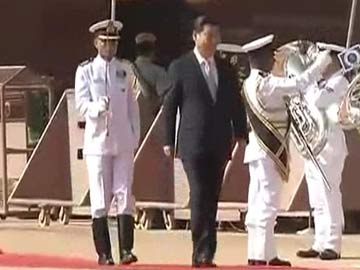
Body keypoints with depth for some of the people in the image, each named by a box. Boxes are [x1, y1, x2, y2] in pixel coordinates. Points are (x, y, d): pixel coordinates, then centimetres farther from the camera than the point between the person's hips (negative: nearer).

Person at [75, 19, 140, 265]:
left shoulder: (126, 69, 11)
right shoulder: (85, 71, 3)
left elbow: (132, 104, 13)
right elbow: (82, 105, -4)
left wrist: (136, 136, 7)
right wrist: (98, 107, -25)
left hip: (123, 142, 2)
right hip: (98, 141, -2)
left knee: (125, 194, -3)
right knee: (100, 199, -1)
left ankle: (126, 250, -3)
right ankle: (103, 253, 3)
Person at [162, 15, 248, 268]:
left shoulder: (226, 70, 12)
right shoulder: (180, 67, -1)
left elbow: (236, 104, 15)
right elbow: (170, 105, 0)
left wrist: (241, 134, 7)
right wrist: (169, 141, -3)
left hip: (220, 144, 4)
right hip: (193, 143, -4)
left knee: (212, 198, 6)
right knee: (200, 196, -10)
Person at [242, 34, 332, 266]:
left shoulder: (253, 83, 11)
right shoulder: (265, 83, -18)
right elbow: (299, 84, -21)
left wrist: (279, 67, 22)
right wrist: (321, 63, -10)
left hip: (260, 151, 10)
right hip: (269, 152, -10)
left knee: (260, 204, 11)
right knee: (267, 204, -8)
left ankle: (262, 254, 16)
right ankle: (260, 256, -9)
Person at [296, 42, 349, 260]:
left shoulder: (339, 82, -8)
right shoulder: (322, 83, 20)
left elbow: (315, 101, -20)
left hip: (329, 145, -9)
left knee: (330, 196, -9)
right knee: (318, 201, 9)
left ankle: (332, 245, -8)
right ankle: (320, 244, 13)